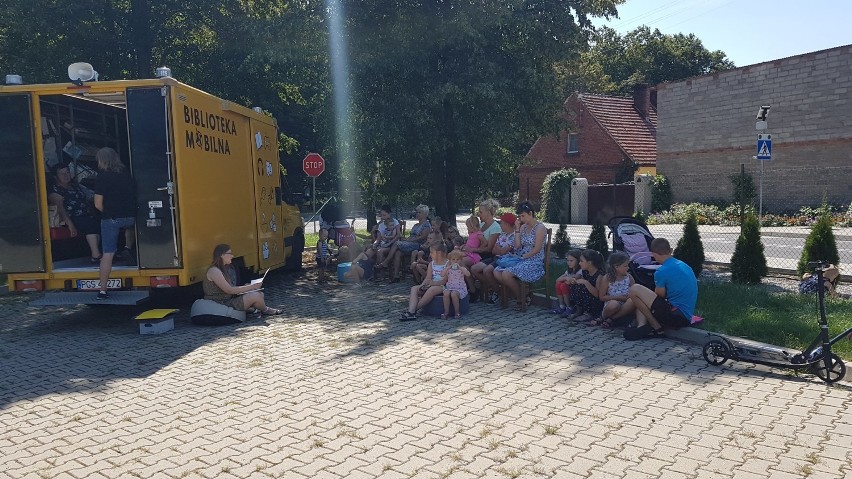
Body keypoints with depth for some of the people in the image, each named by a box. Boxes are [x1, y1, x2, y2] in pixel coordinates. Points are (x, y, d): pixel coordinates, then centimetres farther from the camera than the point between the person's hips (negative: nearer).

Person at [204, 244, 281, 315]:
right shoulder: (214, 271, -18)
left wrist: (245, 287, -3)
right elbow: (229, 290, -23)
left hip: (230, 300, 10)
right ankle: (265, 310, 9)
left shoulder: (224, 269, 12)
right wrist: (251, 287, -18)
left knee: (260, 294, 2)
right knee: (254, 296, -17)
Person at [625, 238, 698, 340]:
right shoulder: (684, 265, 13)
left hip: (676, 316, -9)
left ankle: (657, 328, -4)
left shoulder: (662, 272, -15)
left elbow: (660, 295, -4)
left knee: (635, 290, -10)